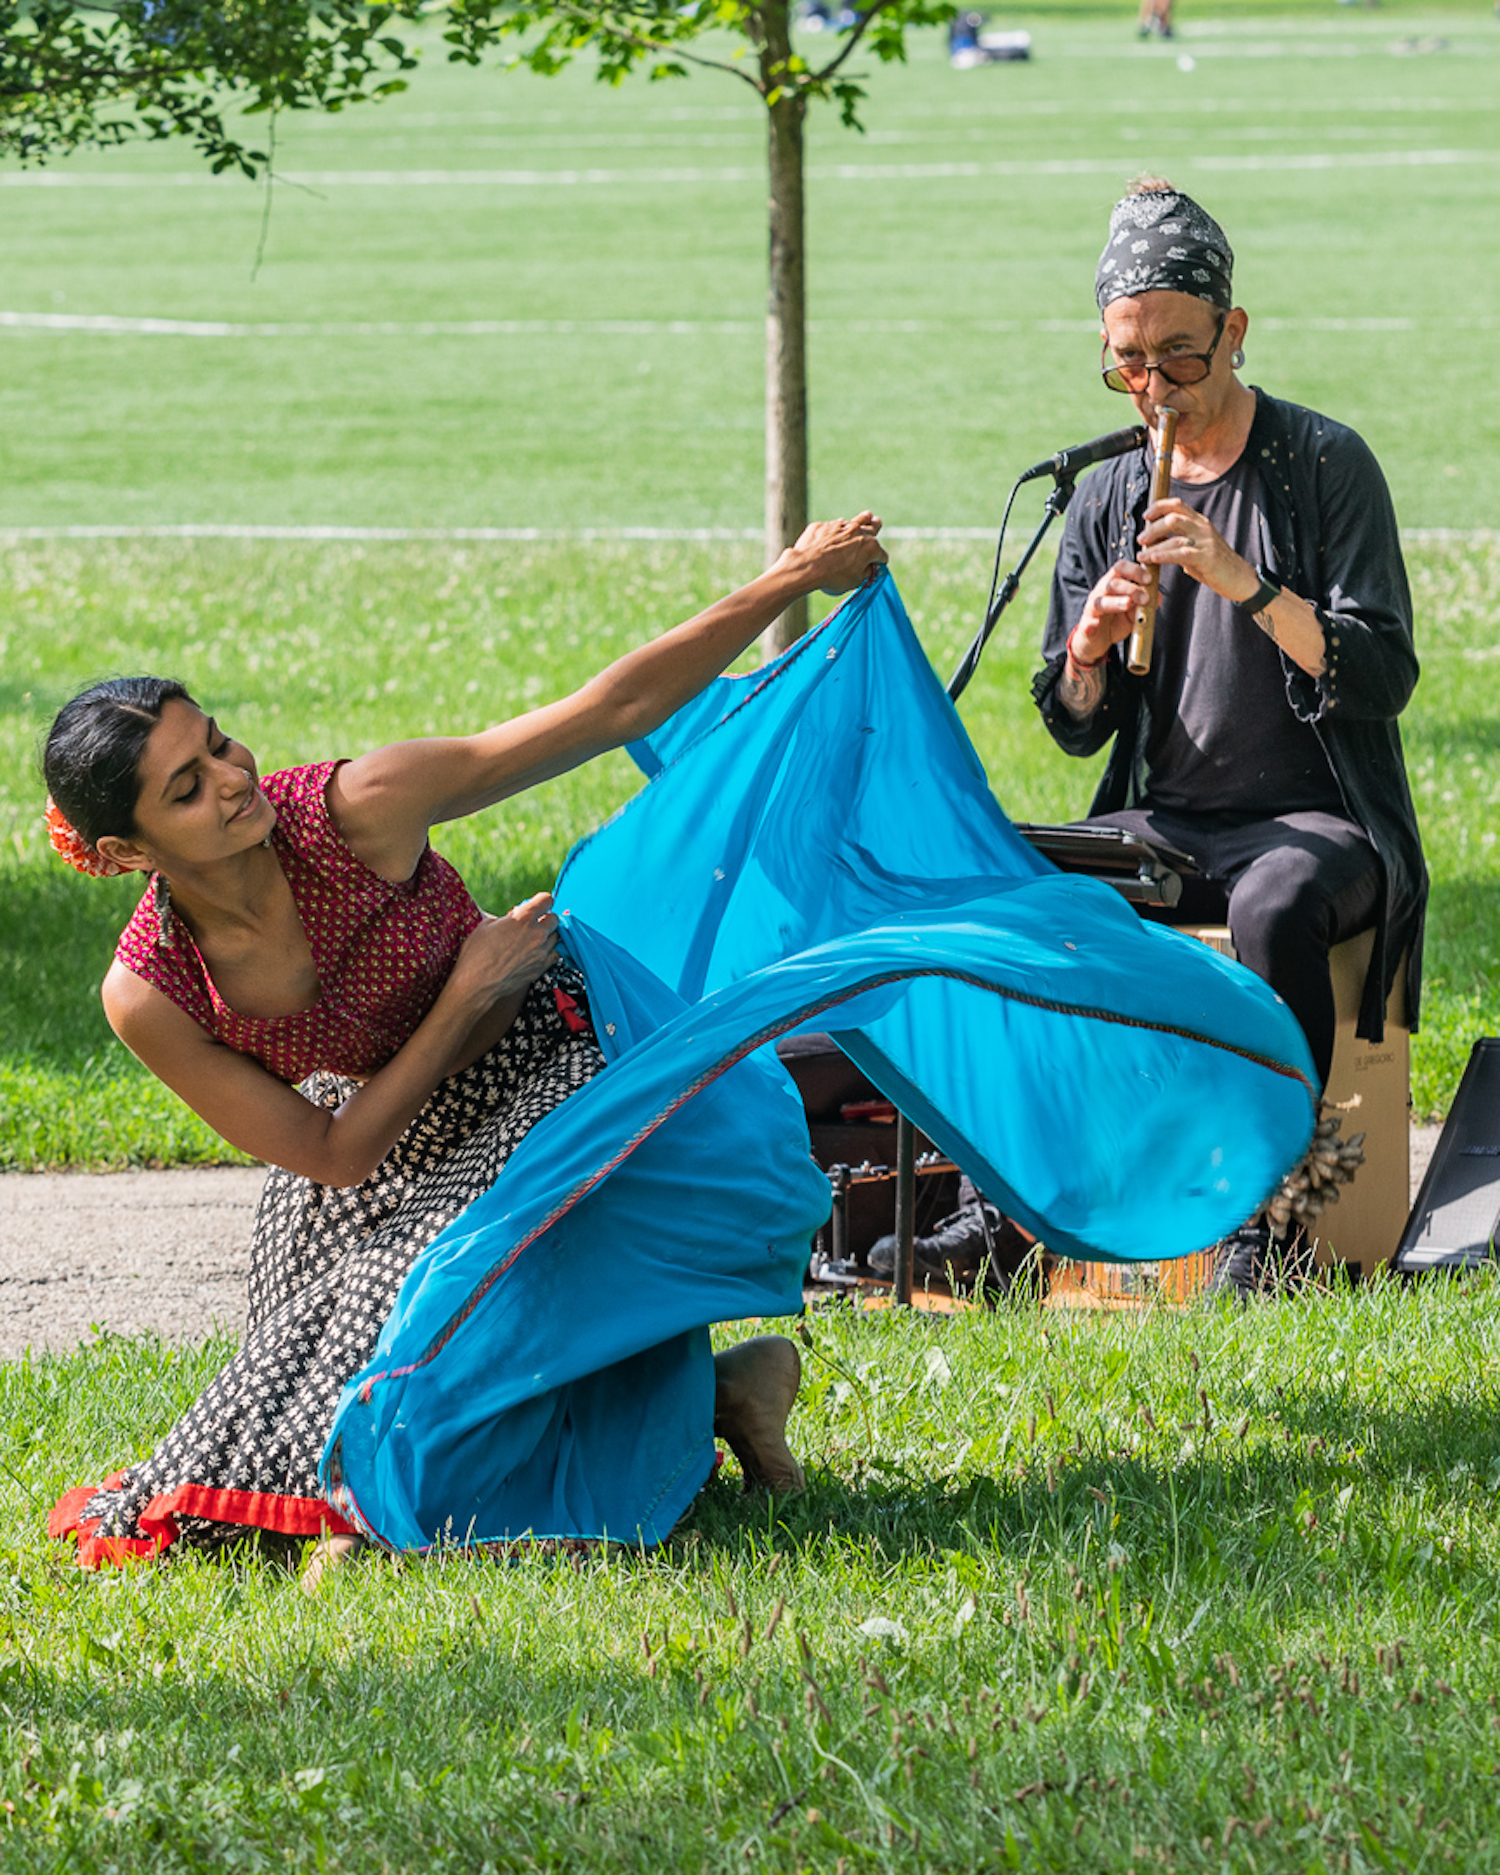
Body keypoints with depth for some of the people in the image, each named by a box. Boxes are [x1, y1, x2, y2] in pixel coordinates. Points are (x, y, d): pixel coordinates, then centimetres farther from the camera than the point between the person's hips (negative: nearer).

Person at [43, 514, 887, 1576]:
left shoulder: (358, 809, -29)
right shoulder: (148, 997, -23)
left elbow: (609, 711, -23)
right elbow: (336, 1158, -16)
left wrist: (789, 582, -24)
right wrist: (466, 998, -24)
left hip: (540, 1075, -3)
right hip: (374, 1129, 3)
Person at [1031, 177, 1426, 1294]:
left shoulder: (1326, 466, -3)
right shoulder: (1104, 500, 11)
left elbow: (1382, 677, -12)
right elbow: (1076, 731, 11)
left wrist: (1248, 584, -24)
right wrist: (1087, 653, -12)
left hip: (1315, 819, -5)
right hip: (1163, 820, 5)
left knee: (1275, 904, -38)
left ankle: (1268, 1215, -32)